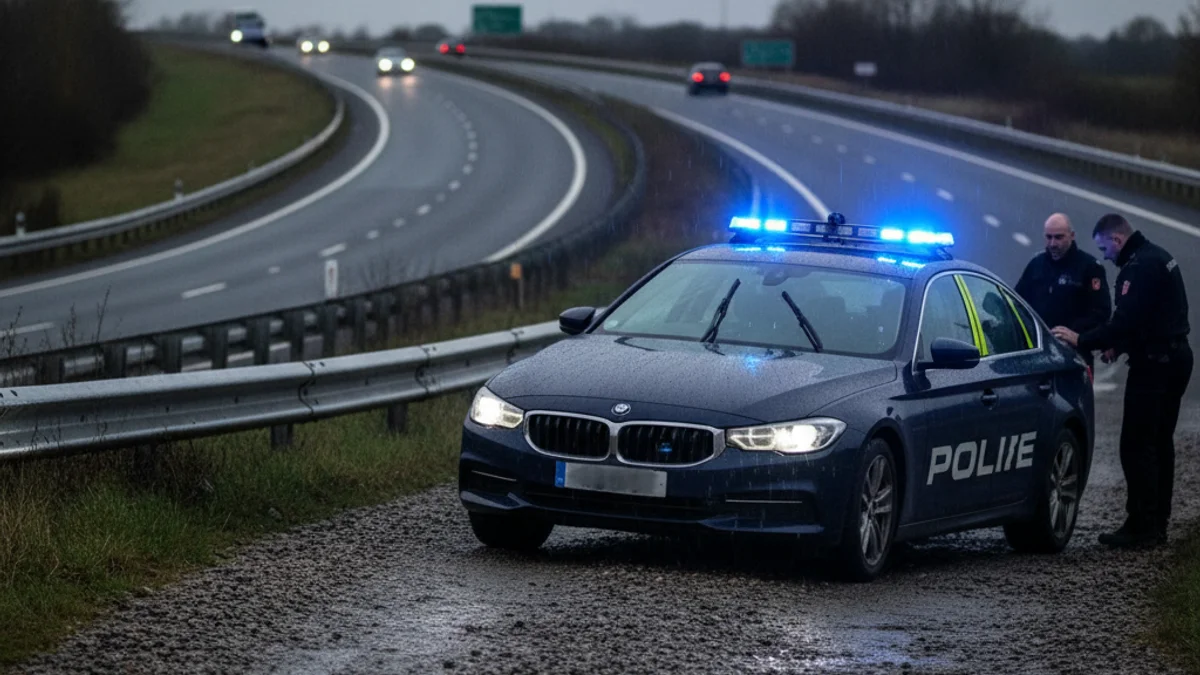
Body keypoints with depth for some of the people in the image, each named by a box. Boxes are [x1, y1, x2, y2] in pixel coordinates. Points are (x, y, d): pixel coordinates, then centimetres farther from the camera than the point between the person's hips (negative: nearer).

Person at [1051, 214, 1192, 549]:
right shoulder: (1159, 258, 16)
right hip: (1176, 358, 11)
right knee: (1160, 443, 14)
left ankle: (1141, 527, -10)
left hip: (1152, 366, -11)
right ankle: (1157, 524, 19)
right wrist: (1120, 346, 16)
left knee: (1136, 446, -8)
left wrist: (1082, 341, -19)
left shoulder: (1139, 267, -18)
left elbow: (1126, 321, -26)